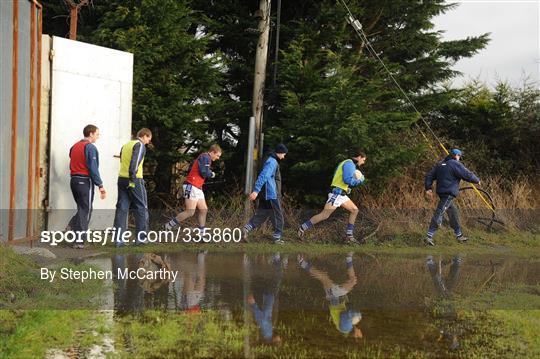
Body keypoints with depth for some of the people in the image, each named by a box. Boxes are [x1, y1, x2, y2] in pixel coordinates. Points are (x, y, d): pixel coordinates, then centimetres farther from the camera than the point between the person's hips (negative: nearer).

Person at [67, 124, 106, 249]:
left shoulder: (74, 146, 12)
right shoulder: (90, 147, -12)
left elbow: (72, 165, 13)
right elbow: (93, 169, -18)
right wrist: (100, 186, -15)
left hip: (74, 180, 7)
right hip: (85, 182, -7)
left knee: (82, 208, 21)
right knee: (85, 210, 1)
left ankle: (72, 225, 2)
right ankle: (79, 241, 1)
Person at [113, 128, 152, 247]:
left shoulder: (125, 145, 19)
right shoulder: (140, 145, -5)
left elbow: (122, 162, 18)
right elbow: (135, 162, -17)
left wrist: (129, 179, 15)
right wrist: (133, 179, -21)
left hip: (121, 179, 7)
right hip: (135, 180, -7)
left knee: (122, 208, 4)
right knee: (142, 208, 4)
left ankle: (118, 239, 0)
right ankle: (141, 237, 4)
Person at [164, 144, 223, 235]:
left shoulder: (203, 157, 20)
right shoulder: (205, 157, -11)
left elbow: (190, 169, 20)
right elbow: (204, 173, -21)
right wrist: (212, 174, 0)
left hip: (198, 188, 11)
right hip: (192, 187, -11)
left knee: (203, 210, 7)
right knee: (190, 212, -12)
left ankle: (202, 233, 10)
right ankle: (169, 225, -4)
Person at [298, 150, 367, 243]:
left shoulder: (349, 164, 21)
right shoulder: (349, 164, -11)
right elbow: (347, 180, -22)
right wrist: (360, 180, -10)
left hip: (341, 195, 11)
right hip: (336, 193, -11)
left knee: (354, 210, 12)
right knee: (324, 215, -12)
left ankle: (349, 235, 14)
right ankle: (303, 228, -6)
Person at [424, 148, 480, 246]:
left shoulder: (440, 164, 16)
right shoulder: (456, 164, -8)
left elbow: (429, 175, 14)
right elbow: (467, 175, -8)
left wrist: (428, 188, 12)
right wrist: (477, 180, 9)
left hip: (441, 192, 9)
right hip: (448, 194, -9)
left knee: (453, 213, 18)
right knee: (439, 214, -12)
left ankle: (459, 235, 28)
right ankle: (429, 237, -17)